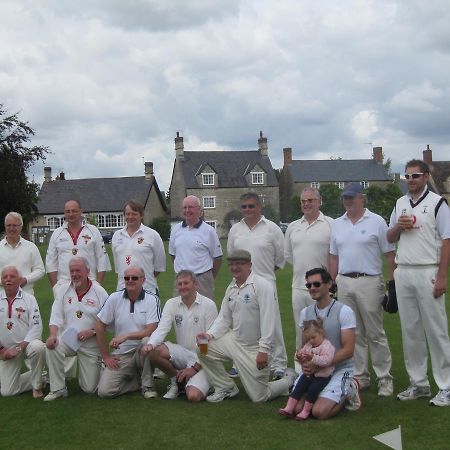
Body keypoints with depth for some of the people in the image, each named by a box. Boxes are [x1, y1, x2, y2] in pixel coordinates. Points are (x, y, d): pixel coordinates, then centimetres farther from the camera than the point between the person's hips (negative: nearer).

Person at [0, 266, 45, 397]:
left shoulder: (29, 299, -5)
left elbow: (36, 327, -13)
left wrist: (18, 348, -19)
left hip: (27, 344, -2)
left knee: (38, 347, -38)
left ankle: (37, 386, -15)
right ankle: (37, 378, 24)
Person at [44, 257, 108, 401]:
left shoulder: (99, 292, -5)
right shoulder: (63, 290, 3)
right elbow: (56, 317, -4)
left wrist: (92, 332, -20)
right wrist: (53, 335, -21)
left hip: (91, 345, -2)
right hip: (67, 339, 2)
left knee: (90, 388, -3)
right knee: (51, 347, -33)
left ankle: (93, 369, 34)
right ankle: (58, 389, -15)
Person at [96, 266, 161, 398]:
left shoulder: (152, 299, -6)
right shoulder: (114, 298, -2)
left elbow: (151, 331, -15)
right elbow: (99, 327, 2)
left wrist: (126, 336, -26)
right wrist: (105, 356, 1)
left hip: (142, 351, -1)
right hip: (120, 355, 2)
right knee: (104, 391, -18)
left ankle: (148, 385, -13)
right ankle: (136, 381, 12)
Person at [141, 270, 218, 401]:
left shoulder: (208, 305, -7)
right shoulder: (171, 304, 4)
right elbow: (162, 329, -7)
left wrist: (195, 367, -14)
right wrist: (150, 344, -31)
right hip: (182, 354, 4)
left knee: (194, 396, -27)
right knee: (154, 352, -25)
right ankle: (176, 381, 2)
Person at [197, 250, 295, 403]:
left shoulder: (262, 285, -16)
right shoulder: (231, 288, 8)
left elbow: (268, 320, -21)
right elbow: (224, 319, 11)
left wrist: (264, 350, -25)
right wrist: (209, 334, -8)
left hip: (254, 348, -7)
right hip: (235, 341, 7)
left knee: (259, 397, -4)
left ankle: (288, 379, 27)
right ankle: (225, 388, 10)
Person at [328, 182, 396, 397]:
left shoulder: (376, 221, -2)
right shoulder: (337, 224, 12)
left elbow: (390, 254, -3)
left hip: (369, 282, -5)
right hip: (344, 282, 5)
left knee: (375, 333, -1)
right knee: (354, 334, 10)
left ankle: (385, 378, 8)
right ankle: (360, 376, 19)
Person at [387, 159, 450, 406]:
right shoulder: (400, 203, 14)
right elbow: (390, 238, 19)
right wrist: (399, 226, -4)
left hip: (427, 273, -5)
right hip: (403, 273, 6)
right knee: (410, 330, 8)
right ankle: (418, 383, 18)